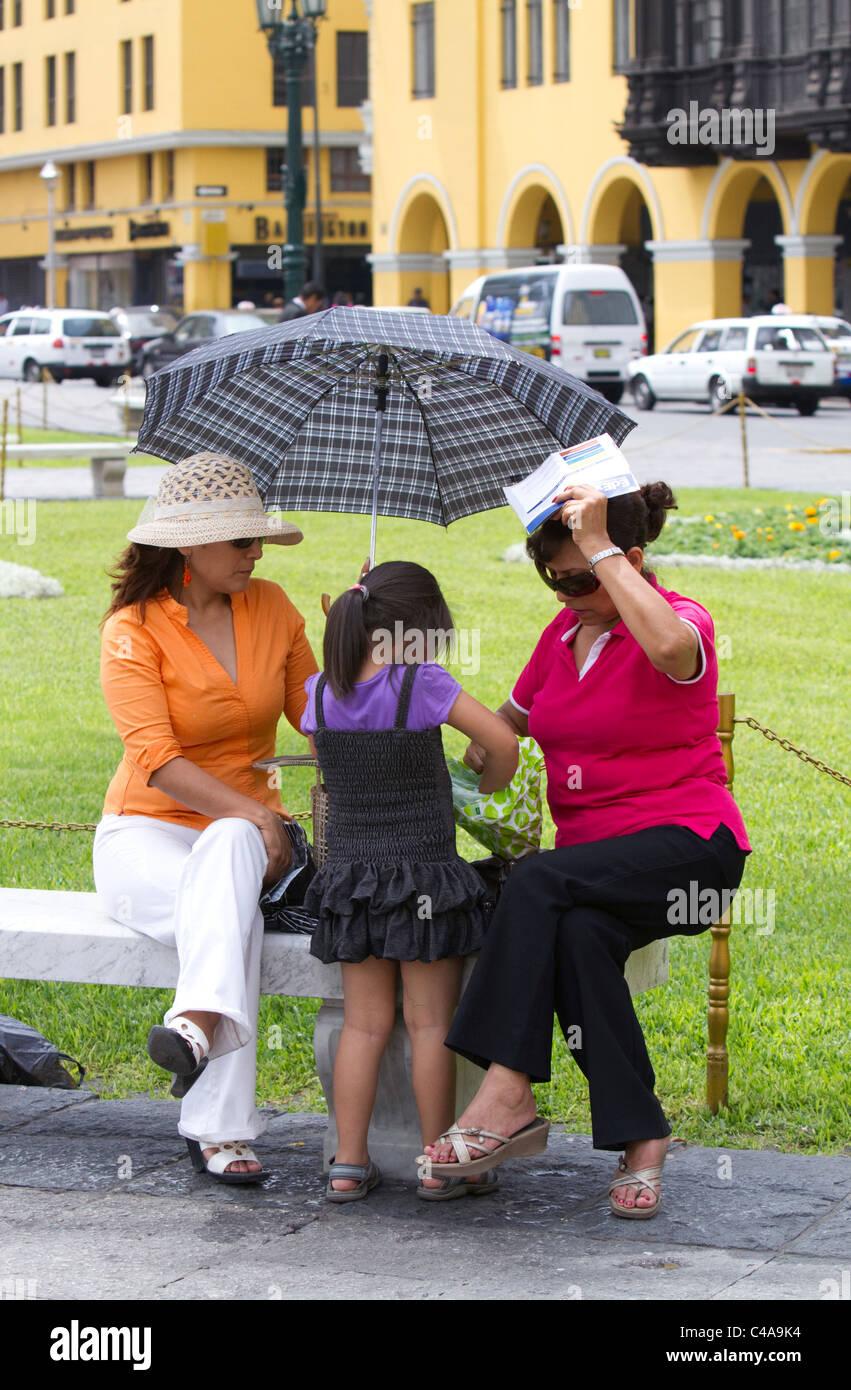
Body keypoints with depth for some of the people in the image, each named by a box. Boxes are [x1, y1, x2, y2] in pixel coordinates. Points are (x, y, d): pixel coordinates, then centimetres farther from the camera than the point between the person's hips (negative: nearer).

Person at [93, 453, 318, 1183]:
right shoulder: (133, 632, -7)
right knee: (238, 919, -36)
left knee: (229, 849, -37)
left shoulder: (271, 608, 8)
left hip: (244, 831, 3)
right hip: (147, 835, -3)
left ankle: (198, 1022, -57)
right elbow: (156, 759, -17)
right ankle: (222, 1127, -45)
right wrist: (255, 815, -26)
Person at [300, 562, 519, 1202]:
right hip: (425, 875, -4)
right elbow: (502, 742, -16)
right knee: (431, 1023, 4)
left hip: (350, 874, 4)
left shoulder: (322, 691, 0)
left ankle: (349, 1163, 10)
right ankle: (441, 1167, 9)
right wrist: (489, 783, 3)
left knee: (364, 1023, 11)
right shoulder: (422, 685, -15)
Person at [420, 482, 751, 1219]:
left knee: (539, 882, -31)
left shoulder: (686, 621, -7)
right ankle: (640, 1138, -27)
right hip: (595, 864, 6)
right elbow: (509, 721, 29)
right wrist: (468, 764, 8)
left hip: (688, 847, -6)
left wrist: (599, 547, -27)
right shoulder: (563, 632, 15)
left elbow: (670, 647, -35)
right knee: (577, 936, -31)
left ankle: (506, 1095, -32)